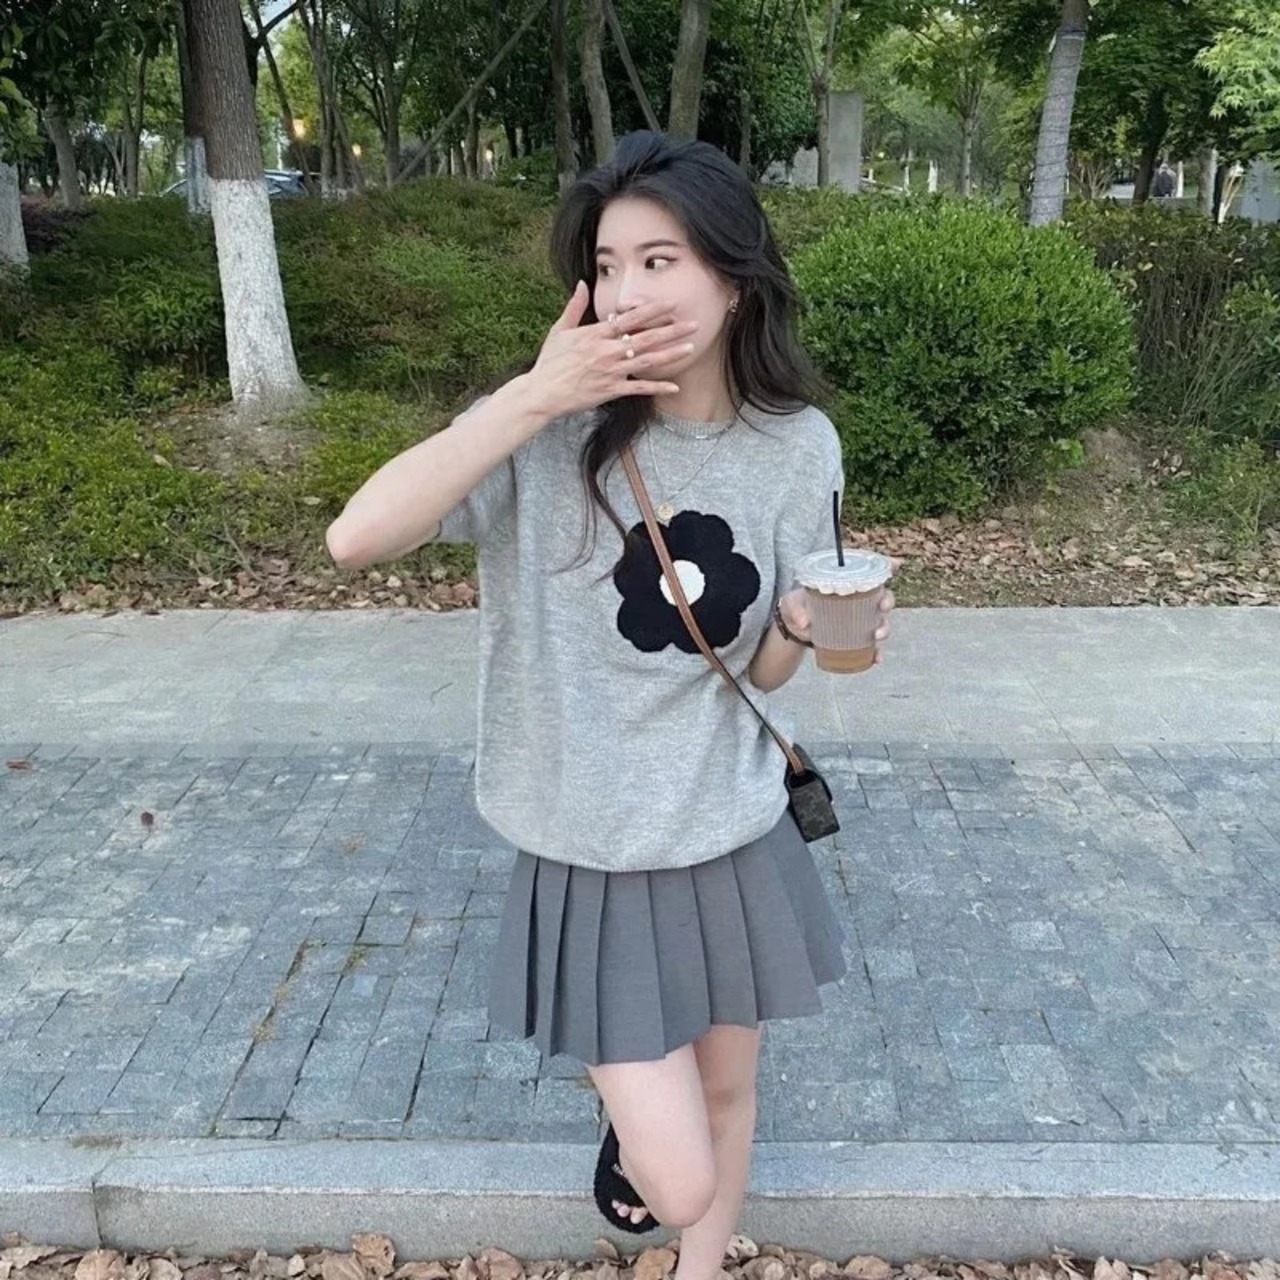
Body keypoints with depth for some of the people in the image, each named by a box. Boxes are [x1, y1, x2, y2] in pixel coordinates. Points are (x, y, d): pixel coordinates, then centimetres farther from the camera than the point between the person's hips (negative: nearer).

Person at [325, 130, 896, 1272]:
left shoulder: (798, 449, -5)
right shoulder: (553, 430, -15)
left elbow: (762, 669, 1)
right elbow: (357, 538, -27)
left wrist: (805, 626, -21)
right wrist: (535, 395, -29)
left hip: (736, 840, 3)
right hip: (594, 854, -3)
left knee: (727, 1091, 23)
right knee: (681, 1185, 3)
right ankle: (629, 1113, 41)